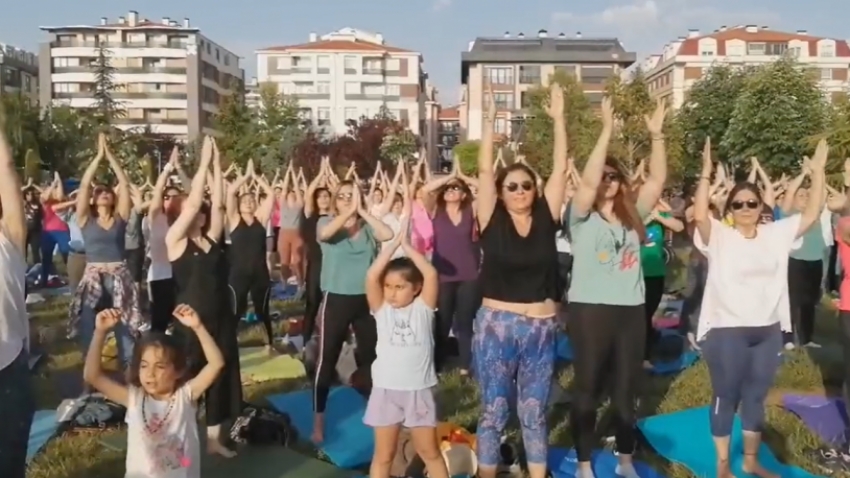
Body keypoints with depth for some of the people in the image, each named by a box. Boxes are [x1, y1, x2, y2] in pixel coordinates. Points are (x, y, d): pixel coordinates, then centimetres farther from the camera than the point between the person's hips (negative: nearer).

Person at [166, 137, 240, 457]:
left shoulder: (212, 238, 7)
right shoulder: (175, 240, -6)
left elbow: (216, 204, 0)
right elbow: (193, 201, -14)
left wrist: (217, 164, -2)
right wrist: (204, 162, -13)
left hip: (221, 317, 6)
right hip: (191, 319, -5)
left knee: (221, 375, 11)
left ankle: (214, 438, 24)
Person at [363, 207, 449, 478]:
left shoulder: (423, 307, -6)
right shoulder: (381, 309, -4)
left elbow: (431, 274, -20)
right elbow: (371, 276, -18)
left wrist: (407, 245, -14)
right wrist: (396, 241, -15)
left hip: (418, 390, -1)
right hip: (385, 390, 1)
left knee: (430, 452, 14)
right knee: (383, 455, 13)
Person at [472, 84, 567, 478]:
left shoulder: (546, 217, 1)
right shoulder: (492, 221, -3)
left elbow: (560, 169, -1)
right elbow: (484, 171, -9)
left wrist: (558, 119, -3)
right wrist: (490, 122, -12)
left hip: (541, 329, 2)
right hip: (495, 326, -2)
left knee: (534, 413, 14)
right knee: (493, 411, 7)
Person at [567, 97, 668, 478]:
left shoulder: (632, 215, 9)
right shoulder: (582, 216, -4)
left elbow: (657, 179, 2)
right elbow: (587, 181, -20)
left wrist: (656, 135, -7)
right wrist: (607, 130, -22)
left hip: (631, 310, 4)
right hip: (590, 310, -4)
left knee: (626, 391, 15)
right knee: (588, 391, 7)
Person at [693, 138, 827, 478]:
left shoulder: (777, 234, 7)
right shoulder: (718, 236, -8)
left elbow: (811, 215, 4)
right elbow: (699, 215, -25)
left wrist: (817, 173, -2)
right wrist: (706, 173, -28)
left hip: (768, 331, 5)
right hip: (726, 331, -5)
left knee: (756, 398, 17)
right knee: (726, 397, 7)